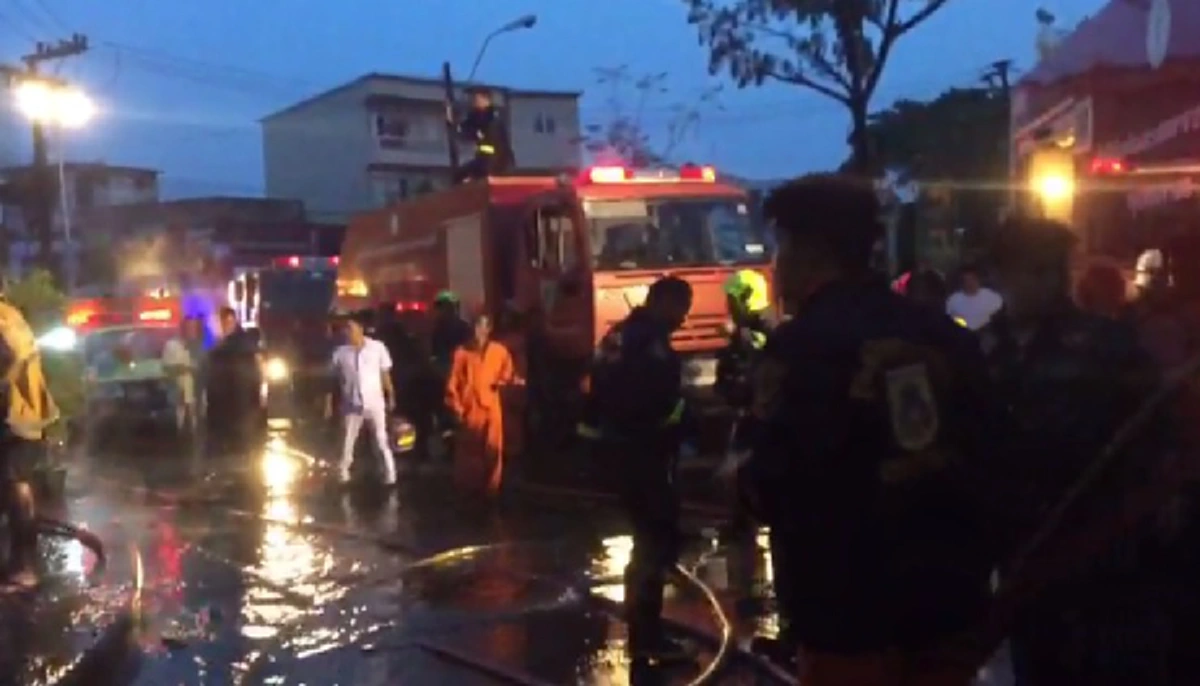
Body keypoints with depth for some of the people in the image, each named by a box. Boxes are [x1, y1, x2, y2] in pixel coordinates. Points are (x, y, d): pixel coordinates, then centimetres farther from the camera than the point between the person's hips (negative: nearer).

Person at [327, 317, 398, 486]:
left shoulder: (377, 347, -5)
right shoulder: (340, 352, -4)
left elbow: (385, 374, 2)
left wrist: (391, 396, 1)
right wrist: (329, 403, -1)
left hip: (375, 403, -1)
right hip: (352, 405, 1)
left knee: (382, 441, 5)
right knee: (347, 442, 7)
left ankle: (390, 475, 13)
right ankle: (343, 475, 19)